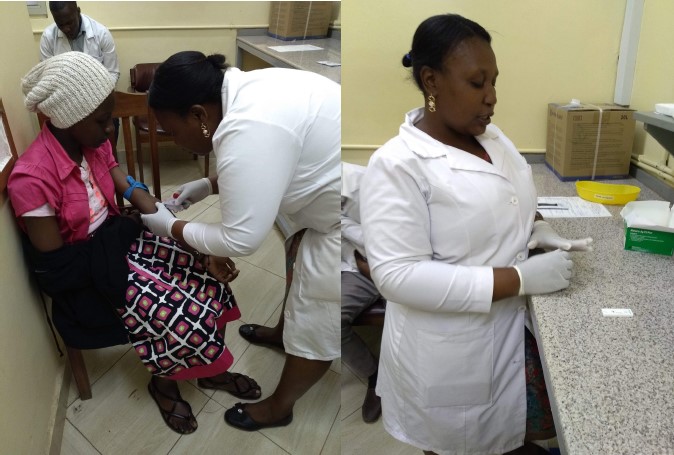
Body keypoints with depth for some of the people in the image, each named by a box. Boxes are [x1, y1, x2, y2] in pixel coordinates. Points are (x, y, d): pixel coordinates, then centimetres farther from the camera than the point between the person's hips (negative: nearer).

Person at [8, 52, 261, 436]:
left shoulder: (93, 142, -5)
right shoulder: (33, 179, -26)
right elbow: (55, 270, -19)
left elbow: (135, 195, -4)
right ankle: (163, 382, 13)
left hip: (117, 241, 7)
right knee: (184, 315, -21)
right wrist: (122, 233, -15)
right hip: (84, 278, -7)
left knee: (207, 272, -9)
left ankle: (211, 370, 12)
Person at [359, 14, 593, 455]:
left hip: (514, 327, 6)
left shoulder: (491, 136, 2)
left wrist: (539, 230, -4)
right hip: (450, 352, -6)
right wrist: (521, 278, -27)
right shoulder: (398, 165, -22)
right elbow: (398, 275, -27)